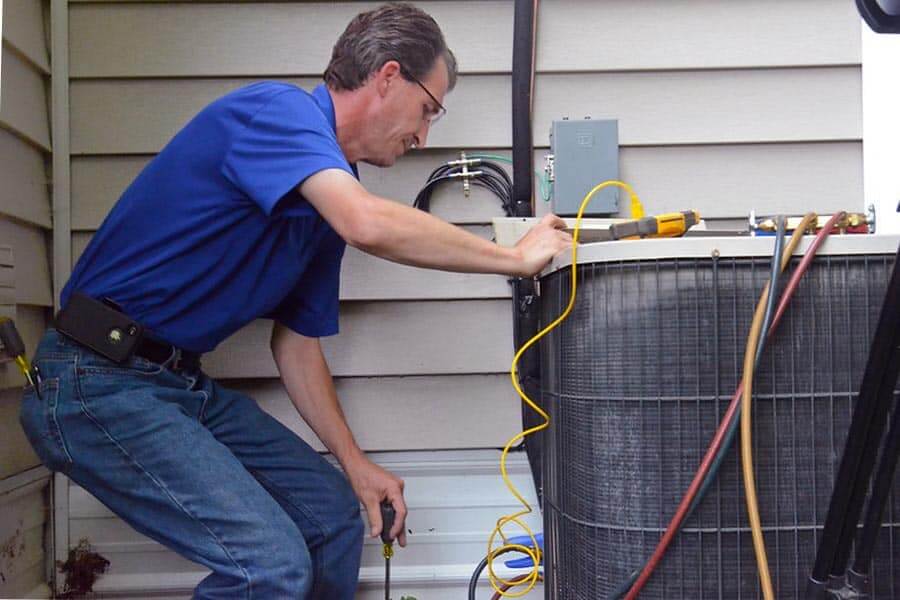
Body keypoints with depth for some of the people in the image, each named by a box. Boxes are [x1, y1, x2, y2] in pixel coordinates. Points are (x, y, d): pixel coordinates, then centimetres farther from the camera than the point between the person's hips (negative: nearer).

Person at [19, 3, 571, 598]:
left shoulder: (331, 191, 11)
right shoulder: (277, 108, -16)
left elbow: (297, 342, 16)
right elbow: (369, 226, -35)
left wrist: (355, 462, 10)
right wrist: (516, 257, -21)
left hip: (187, 385, 10)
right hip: (101, 380, -9)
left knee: (334, 511, 14)